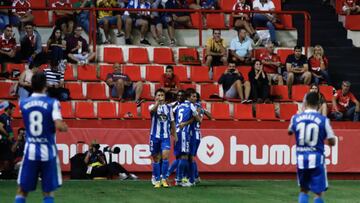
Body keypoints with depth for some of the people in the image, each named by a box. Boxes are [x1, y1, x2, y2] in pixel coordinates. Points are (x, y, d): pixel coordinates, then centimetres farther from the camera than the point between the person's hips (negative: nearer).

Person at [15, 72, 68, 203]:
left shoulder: (23, 103, 2)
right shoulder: (52, 103, -8)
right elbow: (59, 126, -20)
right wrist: (65, 127, 4)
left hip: (30, 151, 2)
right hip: (48, 151, -2)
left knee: (22, 191, 9)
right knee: (48, 192, 8)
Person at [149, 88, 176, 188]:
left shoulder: (169, 107, 9)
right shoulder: (153, 106, 1)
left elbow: (172, 121, 15)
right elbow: (152, 110, -25)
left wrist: (174, 134, 12)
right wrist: (157, 103, -43)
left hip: (166, 136, 1)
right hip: (155, 136, -1)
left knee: (165, 156, -15)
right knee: (156, 158, 4)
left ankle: (164, 179, -8)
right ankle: (157, 180, 12)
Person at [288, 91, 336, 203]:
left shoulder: (296, 118, 1)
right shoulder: (323, 120, -8)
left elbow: (290, 132, 24)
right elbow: (332, 142, -4)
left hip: (301, 158, 3)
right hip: (316, 158, -3)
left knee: (303, 190, 18)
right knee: (319, 192, 4)